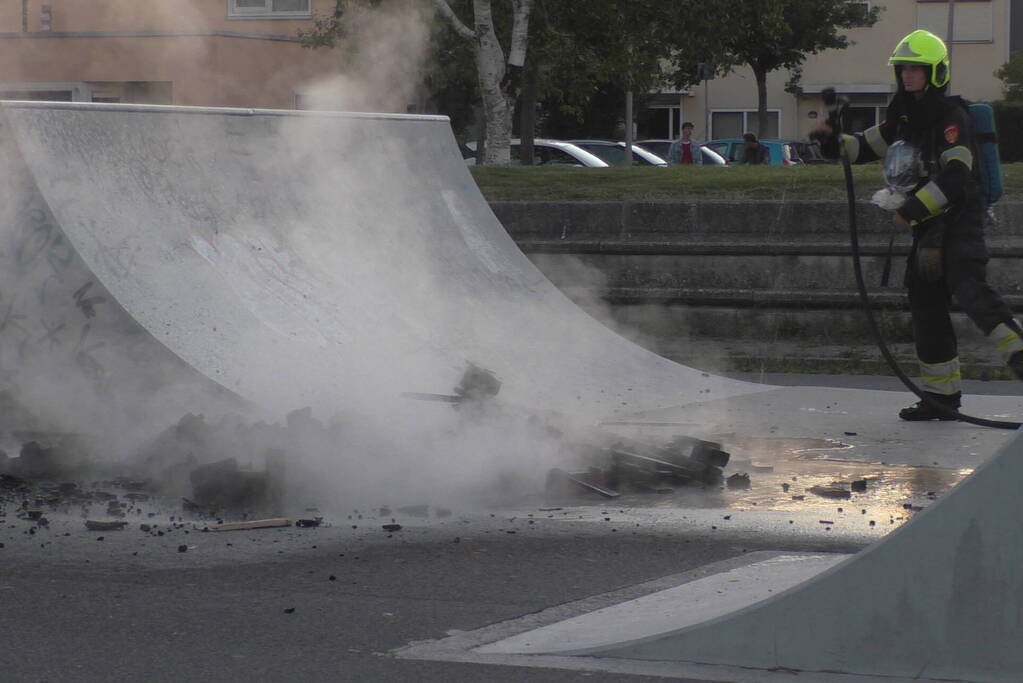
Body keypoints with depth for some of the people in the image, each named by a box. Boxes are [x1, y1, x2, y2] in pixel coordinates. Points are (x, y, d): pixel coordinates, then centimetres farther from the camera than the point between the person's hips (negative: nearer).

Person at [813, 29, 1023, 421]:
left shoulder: (951, 117, -13)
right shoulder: (905, 116, 14)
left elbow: (954, 178, -22)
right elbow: (868, 146, 24)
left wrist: (913, 209, -25)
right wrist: (833, 142, 6)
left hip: (960, 220, -9)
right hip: (928, 224, 9)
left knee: (968, 288, -27)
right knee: (926, 303, 6)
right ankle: (942, 396, 11)